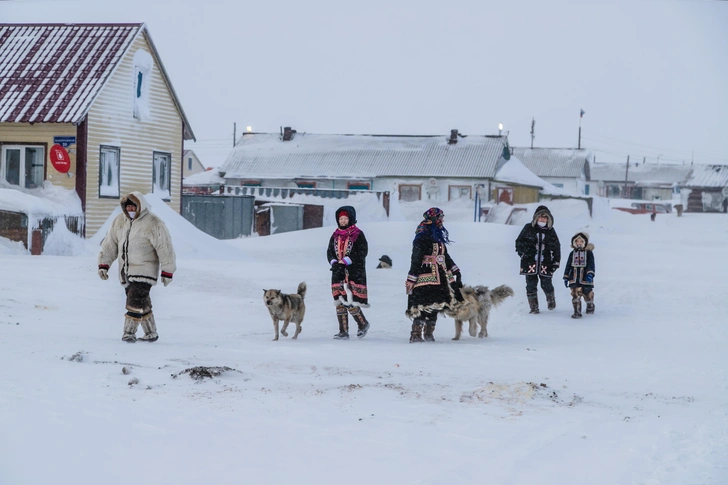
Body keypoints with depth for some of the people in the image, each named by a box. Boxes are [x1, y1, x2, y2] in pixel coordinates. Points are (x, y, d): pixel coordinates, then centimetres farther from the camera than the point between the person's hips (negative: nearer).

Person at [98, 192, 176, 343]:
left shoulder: (153, 224, -10)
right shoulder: (119, 221, 8)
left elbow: (165, 249, -8)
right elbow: (110, 244, 12)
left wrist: (167, 272, -8)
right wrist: (103, 264, 4)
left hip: (144, 272, -6)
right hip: (125, 273, 6)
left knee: (135, 302, -17)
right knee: (142, 304, 9)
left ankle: (129, 332, -13)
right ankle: (151, 333, 17)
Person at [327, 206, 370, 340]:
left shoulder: (358, 234, -2)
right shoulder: (335, 235, 14)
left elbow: (363, 251, -9)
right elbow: (330, 251, 15)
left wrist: (346, 261, -15)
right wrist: (334, 262, -6)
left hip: (354, 272, -5)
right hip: (338, 272, 5)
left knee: (351, 303, -12)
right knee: (340, 303, 1)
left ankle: (363, 324, 12)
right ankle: (343, 332, 4)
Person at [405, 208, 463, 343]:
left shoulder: (438, 237, 16)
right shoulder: (422, 237, -11)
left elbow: (445, 256, 28)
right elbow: (416, 259, -14)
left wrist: (455, 270, 28)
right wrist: (411, 279, -17)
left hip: (439, 277, 9)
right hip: (426, 278, -9)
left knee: (435, 306, 10)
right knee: (424, 306, -12)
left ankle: (429, 333, 19)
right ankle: (416, 335, -9)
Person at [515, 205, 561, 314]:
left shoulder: (550, 231, 9)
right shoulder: (528, 228, 3)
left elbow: (556, 247, 15)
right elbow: (519, 242, 12)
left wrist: (556, 261, 10)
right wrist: (522, 253, 1)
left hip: (545, 264, 1)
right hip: (530, 263, -1)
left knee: (546, 284, 2)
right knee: (531, 285, -1)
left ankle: (551, 300, 32)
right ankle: (533, 307, 10)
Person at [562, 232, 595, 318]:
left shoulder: (588, 253, 0)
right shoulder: (572, 253, 9)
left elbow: (591, 264, -9)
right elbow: (568, 265, 13)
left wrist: (590, 274, -24)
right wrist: (566, 277, 10)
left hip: (585, 278, -2)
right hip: (574, 278, 2)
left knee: (588, 294, 11)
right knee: (575, 295, -11)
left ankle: (590, 306, 40)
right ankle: (577, 312, -9)